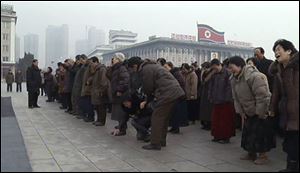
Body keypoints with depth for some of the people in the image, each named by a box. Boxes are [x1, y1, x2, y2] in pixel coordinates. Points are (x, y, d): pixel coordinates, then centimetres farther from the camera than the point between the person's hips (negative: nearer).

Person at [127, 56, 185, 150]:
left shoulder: (146, 69, -9)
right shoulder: (152, 65, 23)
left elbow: (148, 88, -8)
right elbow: (152, 86, 25)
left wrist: (147, 99, 14)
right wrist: (146, 101, 24)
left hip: (167, 94, -10)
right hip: (175, 92, 10)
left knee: (157, 118, -2)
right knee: (164, 118, 18)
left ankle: (155, 144, 4)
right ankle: (162, 141, 28)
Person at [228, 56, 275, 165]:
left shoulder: (254, 76, -27)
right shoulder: (234, 79, 0)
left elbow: (262, 96, -27)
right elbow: (236, 97, 7)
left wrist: (260, 113, -22)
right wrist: (240, 111, 2)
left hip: (260, 112, -8)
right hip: (248, 113, 8)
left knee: (260, 134, -1)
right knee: (248, 133, 14)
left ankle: (263, 155, 14)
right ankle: (251, 153, 29)